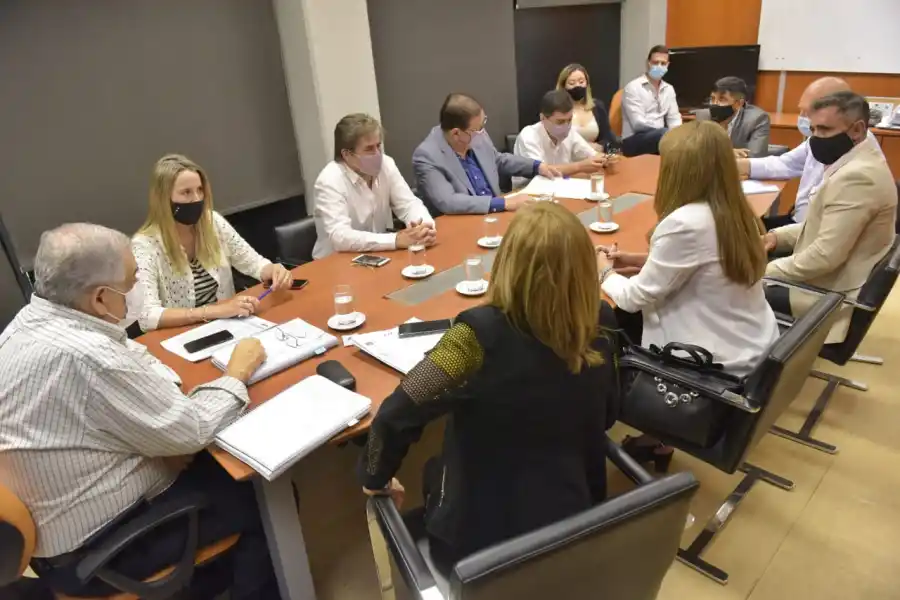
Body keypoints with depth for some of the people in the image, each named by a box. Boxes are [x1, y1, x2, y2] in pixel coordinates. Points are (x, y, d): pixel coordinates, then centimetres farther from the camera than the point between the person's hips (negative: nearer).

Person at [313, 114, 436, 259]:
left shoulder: (385, 164, -3)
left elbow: (409, 204, -3)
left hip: (378, 255, 6)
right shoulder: (330, 180, -19)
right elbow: (340, 237, -28)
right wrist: (395, 240, -35)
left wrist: (425, 227, -25)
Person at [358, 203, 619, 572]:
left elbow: (396, 415, -28)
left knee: (435, 472, 29)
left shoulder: (484, 334, -30)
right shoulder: (600, 328, -15)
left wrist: (374, 476, -11)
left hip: (479, 542, -4)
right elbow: (604, 418, 2)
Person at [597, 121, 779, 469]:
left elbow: (637, 298, -15)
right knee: (631, 318, 15)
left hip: (721, 368, -8)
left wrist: (605, 273, 3)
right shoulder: (735, 212, 0)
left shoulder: (686, 223, -25)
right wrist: (640, 261, 10)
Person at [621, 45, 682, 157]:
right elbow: (638, 123, -14)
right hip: (633, 141, -6)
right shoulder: (633, 87, -5)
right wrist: (665, 128, -17)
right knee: (666, 134, -35)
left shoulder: (669, 89, 16)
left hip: (659, 136, 6)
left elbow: (674, 119, 13)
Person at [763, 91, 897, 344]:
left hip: (831, 295, -10)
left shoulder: (856, 176, -26)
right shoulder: (856, 163, 6)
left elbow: (825, 256, -28)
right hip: (829, 278, 10)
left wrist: (765, 271, -18)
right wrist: (778, 236, 3)